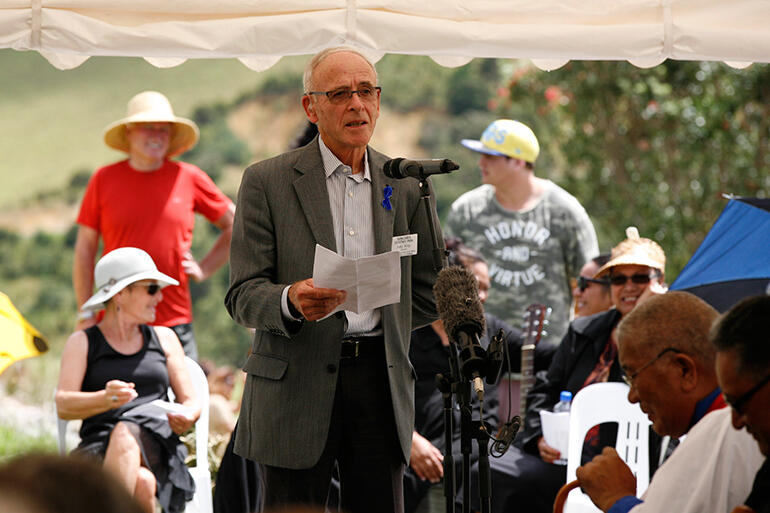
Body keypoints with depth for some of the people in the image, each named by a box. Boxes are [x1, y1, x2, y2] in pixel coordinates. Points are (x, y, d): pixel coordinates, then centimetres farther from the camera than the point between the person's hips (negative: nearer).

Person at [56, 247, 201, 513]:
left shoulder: (164, 338, 24)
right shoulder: (82, 343, 15)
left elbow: (192, 402, 20)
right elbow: (63, 404, 0)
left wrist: (186, 417, -7)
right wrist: (105, 398, -22)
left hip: (155, 444, 1)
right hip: (98, 447, -1)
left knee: (124, 432, -37)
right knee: (142, 484, -38)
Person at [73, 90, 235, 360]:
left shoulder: (190, 178, 6)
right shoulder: (104, 180, 5)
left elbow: (235, 226, 19)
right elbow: (85, 249, 9)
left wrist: (205, 268, 9)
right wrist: (86, 312, 4)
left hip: (175, 325, 0)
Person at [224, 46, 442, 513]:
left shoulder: (406, 187, 11)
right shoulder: (267, 182, 1)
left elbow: (429, 294, 19)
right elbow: (243, 296, -4)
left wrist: (373, 330, 11)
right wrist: (291, 301, -23)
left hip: (381, 384, 3)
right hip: (296, 387, -3)